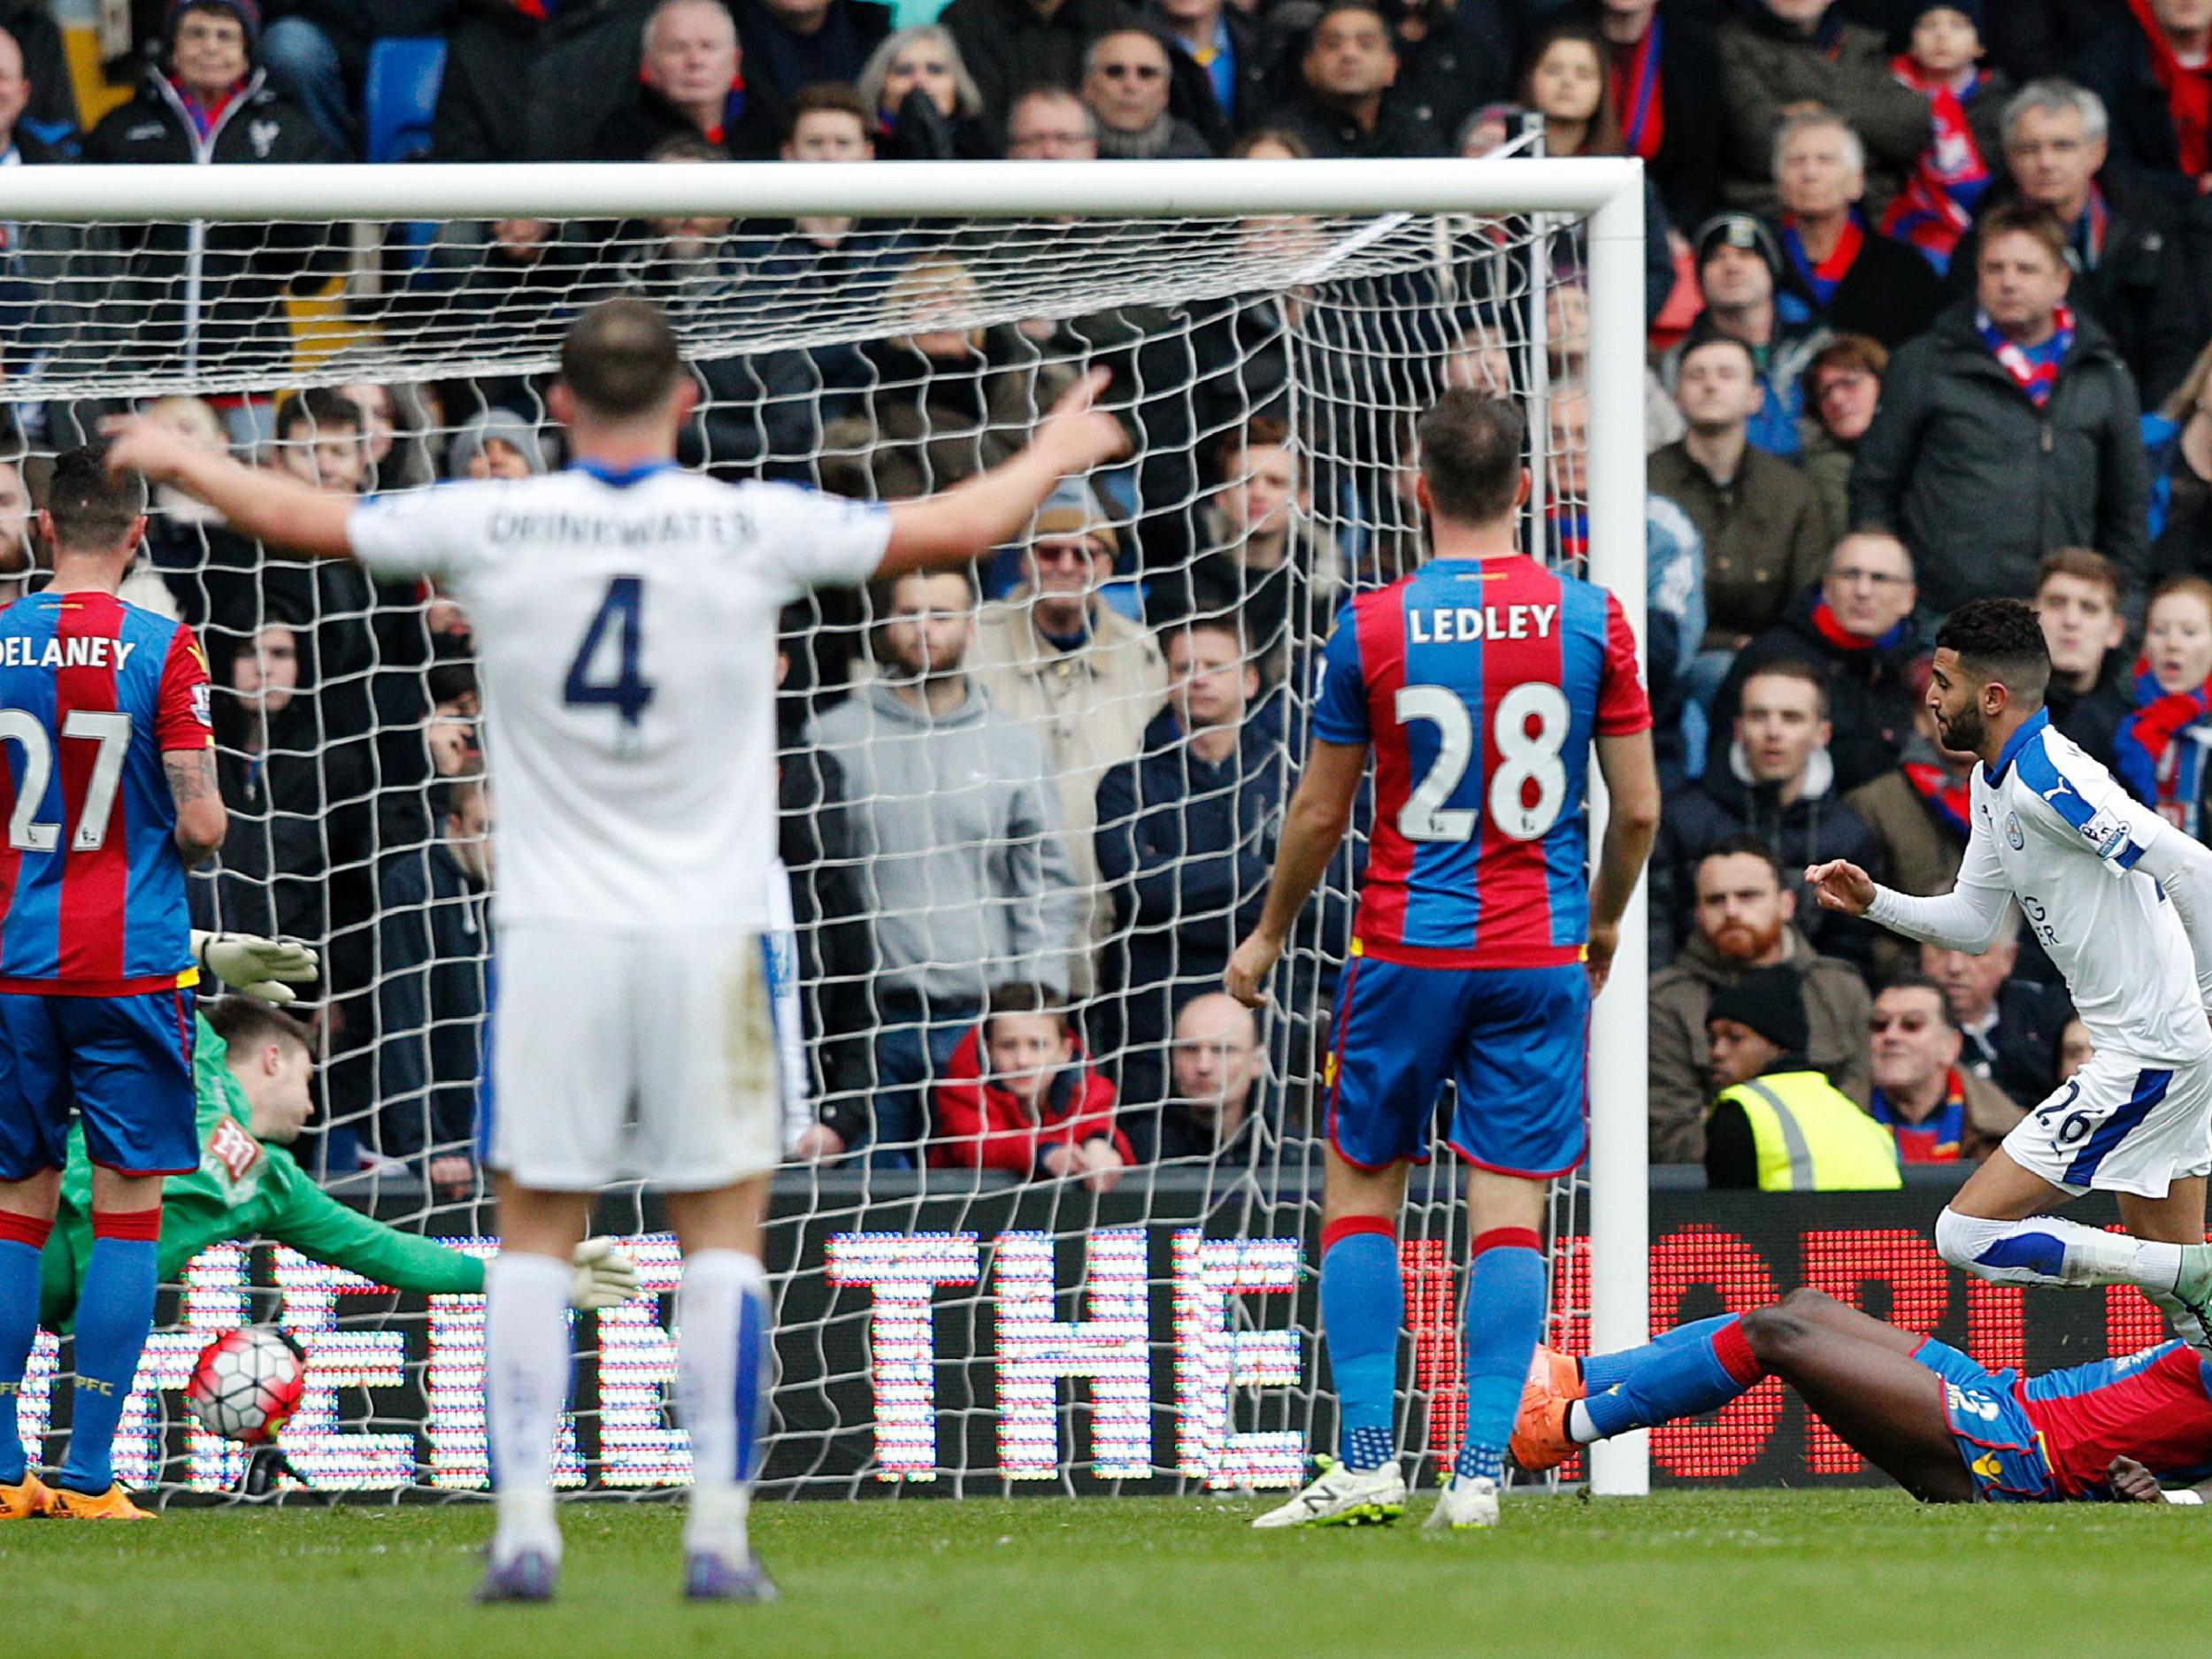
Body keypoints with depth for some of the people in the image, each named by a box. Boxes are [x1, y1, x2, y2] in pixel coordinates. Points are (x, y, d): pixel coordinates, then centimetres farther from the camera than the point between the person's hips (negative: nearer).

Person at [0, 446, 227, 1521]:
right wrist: (205, 823, 13)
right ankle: (89, 1475, -4)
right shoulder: (162, 649, -8)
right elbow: (200, 823, -9)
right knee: (128, 1209, 1)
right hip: (130, 966, -3)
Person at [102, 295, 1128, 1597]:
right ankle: (720, 1534, 1)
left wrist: (175, 460, 29)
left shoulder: (491, 527, -3)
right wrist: (1050, 459, 27)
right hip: (707, 933, -1)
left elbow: (300, 518, 10)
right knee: (723, 1231, 5)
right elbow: (959, 528, 7)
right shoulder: (755, 528, -4)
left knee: (537, 1233, 7)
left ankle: (526, 1527, 1)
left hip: (552, 938, 1)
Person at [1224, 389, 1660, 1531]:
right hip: (1542, 956, 1)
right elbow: (1638, 808, 2)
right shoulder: (1589, 618, -2)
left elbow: (1320, 813, 2)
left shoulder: (1372, 627, -5)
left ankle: (1366, 1461, 2)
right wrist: (1604, 921, 21)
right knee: (1510, 1210, 2)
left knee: (1360, 1187, 10)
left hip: (1408, 952, -1)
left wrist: (1269, 935, 19)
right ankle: (1479, 1473, -5)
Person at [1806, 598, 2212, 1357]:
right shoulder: (1993, 784, 12)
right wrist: (1873, 902, 6)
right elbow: (1971, 923, 21)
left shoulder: (2044, 780, -20)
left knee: (1967, 1235, -9)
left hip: (2147, 1058, -10)